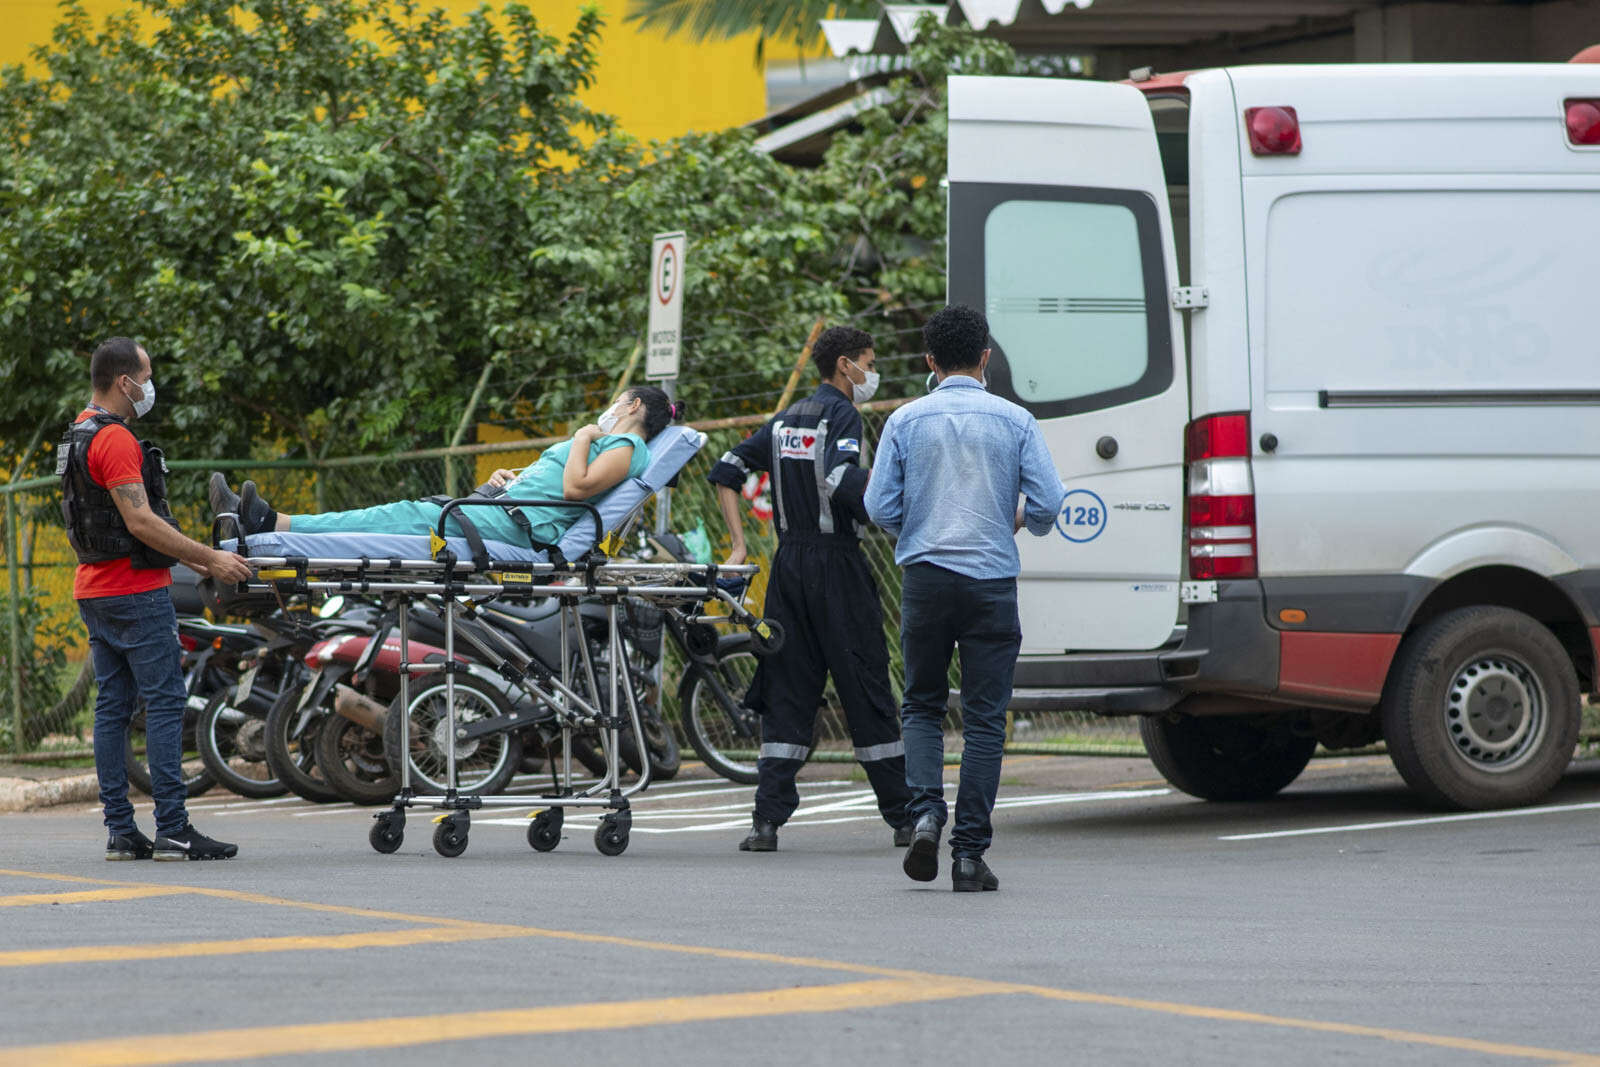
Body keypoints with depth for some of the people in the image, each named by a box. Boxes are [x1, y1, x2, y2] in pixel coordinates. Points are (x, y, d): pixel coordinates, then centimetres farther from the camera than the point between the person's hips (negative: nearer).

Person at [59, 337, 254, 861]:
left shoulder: (80, 435, 16)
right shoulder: (115, 440, -16)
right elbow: (140, 521, -21)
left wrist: (190, 557, 21)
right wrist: (209, 559, -16)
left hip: (95, 591, 10)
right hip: (136, 592, -10)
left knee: (113, 707, 8)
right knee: (165, 703, -8)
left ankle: (120, 831, 8)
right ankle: (173, 831, -11)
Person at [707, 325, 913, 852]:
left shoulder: (786, 420, 15)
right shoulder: (842, 414, -8)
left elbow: (726, 472, 14)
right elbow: (842, 482, -24)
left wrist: (738, 545, 11)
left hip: (789, 566, 6)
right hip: (837, 565, -6)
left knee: (786, 694, 6)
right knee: (867, 691, 0)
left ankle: (767, 821, -4)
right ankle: (904, 818, 6)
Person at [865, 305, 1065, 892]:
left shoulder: (906, 421, 1)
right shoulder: (1014, 420, 0)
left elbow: (879, 506, -1)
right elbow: (1048, 500, -5)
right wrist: (1025, 522, 18)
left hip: (925, 576, 1)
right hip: (992, 578, -1)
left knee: (922, 705, 16)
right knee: (984, 718, 4)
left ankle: (926, 811, -8)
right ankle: (969, 854, 0)